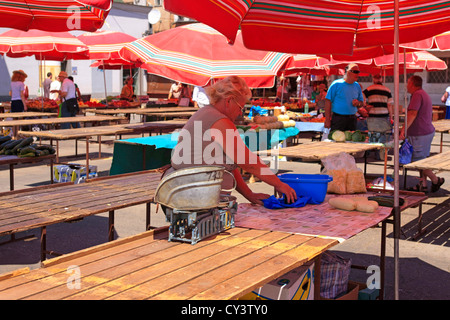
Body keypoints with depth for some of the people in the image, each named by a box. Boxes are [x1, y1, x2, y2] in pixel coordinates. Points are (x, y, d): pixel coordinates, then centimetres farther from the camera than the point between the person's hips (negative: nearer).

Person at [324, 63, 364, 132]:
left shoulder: (357, 86, 12)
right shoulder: (336, 84, -5)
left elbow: (362, 102, 20)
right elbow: (328, 101, -8)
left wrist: (358, 103, -6)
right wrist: (327, 120, -13)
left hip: (352, 119, 5)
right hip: (338, 118, -5)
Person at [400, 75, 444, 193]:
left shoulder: (417, 95, -15)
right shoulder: (425, 94, 18)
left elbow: (413, 114, -26)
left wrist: (403, 130, -30)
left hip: (420, 134, -11)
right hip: (428, 131, 11)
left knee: (417, 161, -4)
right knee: (422, 160, 13)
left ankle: (436, 180, 4)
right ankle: (423, 185, 16)